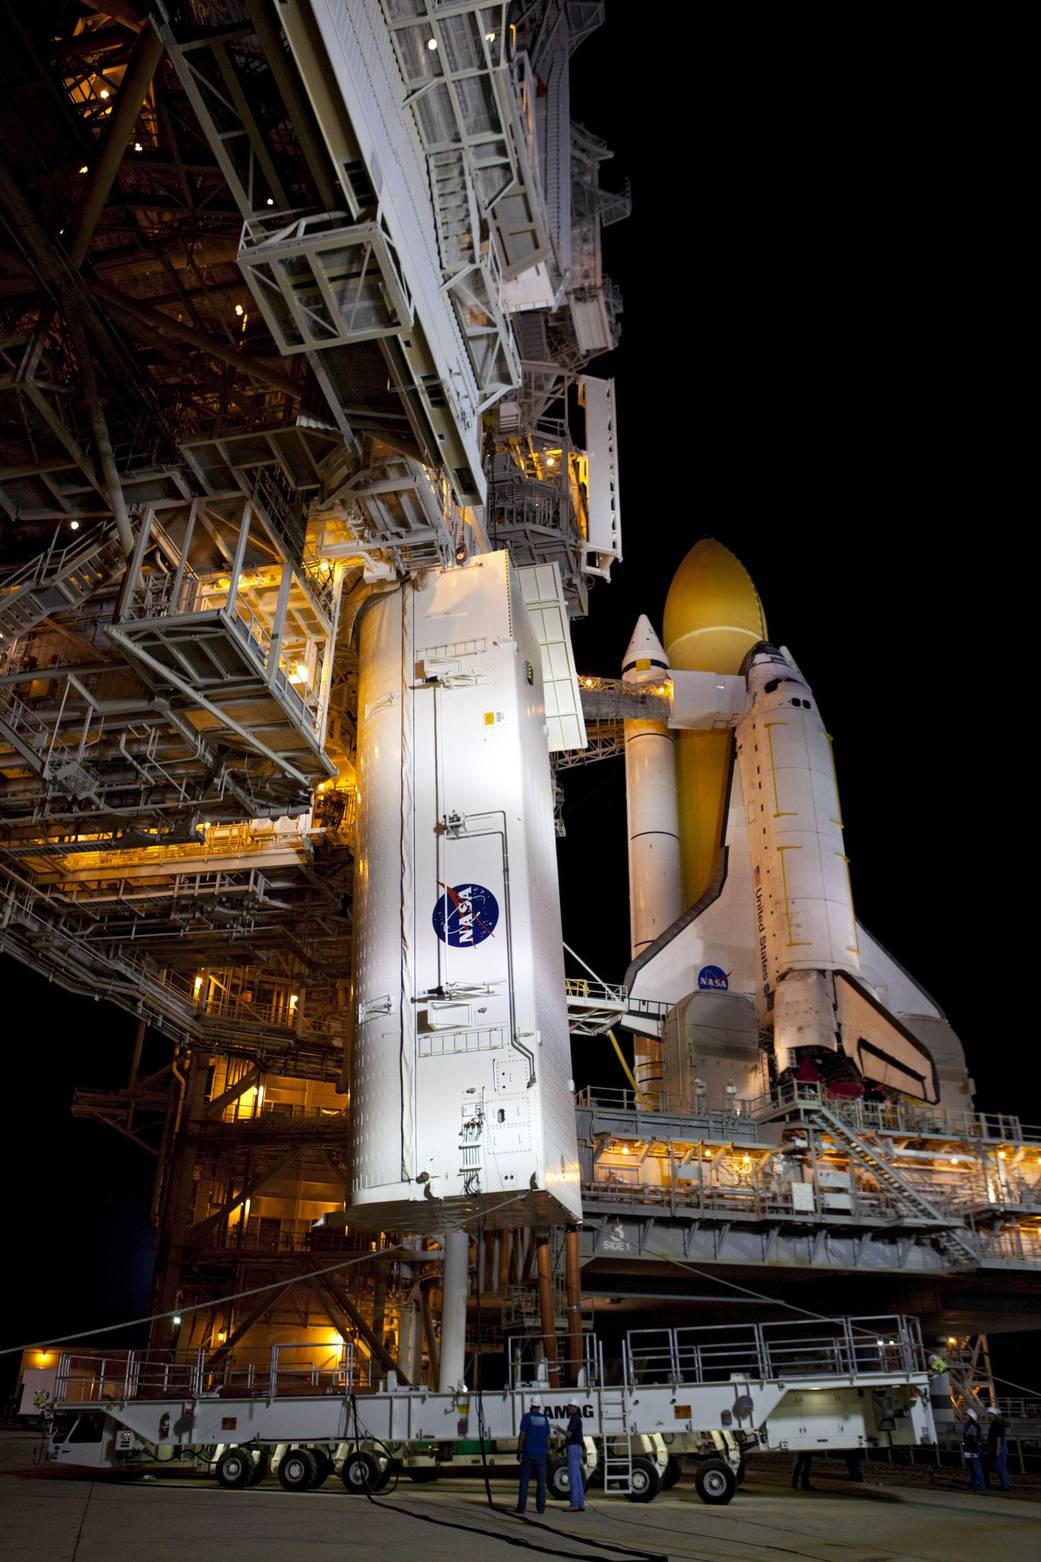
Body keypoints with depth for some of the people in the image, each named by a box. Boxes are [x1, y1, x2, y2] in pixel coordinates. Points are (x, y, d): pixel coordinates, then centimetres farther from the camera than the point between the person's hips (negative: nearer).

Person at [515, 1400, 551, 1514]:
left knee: (525, 1480, 1)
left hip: (528, 1453, -3)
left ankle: (521, 1507, -2)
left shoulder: (526, 1417, -1)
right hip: (541, 1453, 3)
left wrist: (519, 1450, -2)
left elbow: (522, 1434, -7)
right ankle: (540, 1507, 3)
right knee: (541, 1481, 6)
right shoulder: (544, 1419, 8)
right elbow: (547, 1438, 8)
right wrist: (547, 1452, 14)